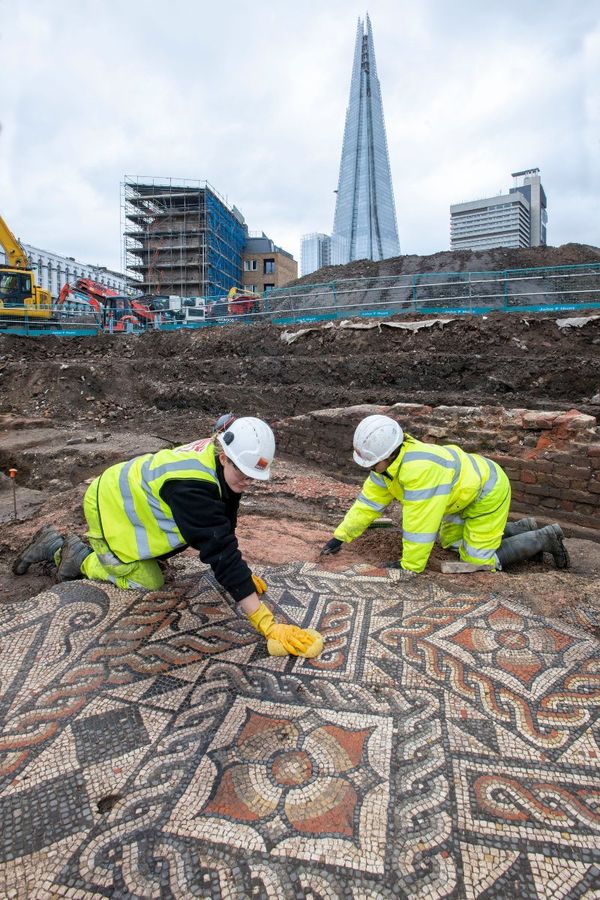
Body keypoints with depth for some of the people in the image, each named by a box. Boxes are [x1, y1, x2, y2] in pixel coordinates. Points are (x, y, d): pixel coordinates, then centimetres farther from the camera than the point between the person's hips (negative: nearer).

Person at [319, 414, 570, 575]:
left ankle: (543, 538, 12)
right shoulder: (388, 460, -9)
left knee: (479, 559, -3)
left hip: (488, 493, -9)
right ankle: (522, 528, 28)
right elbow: (369, 501, -2)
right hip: (469, 489, 9)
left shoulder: (419, 468, -38)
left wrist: (409, 566, -24)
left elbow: (420, 524, -34)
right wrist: (340, 536, -4)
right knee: (451, 541, 20)